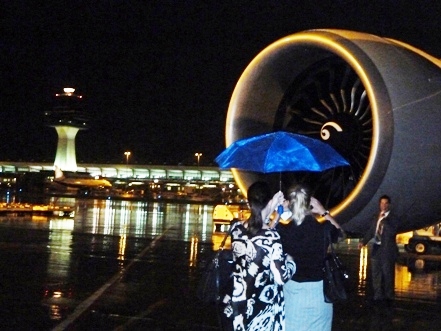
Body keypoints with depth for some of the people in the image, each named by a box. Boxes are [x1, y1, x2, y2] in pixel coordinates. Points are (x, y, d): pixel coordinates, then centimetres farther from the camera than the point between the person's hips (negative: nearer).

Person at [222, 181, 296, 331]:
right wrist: (291, 262, 1)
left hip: (237, 303, 5)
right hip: (263, 308, -5)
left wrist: (271, 210, 14)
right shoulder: (271, 237, -22)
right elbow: (281, 278, -18)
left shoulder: (236, 228, -6)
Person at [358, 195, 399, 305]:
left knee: (387, 275, 0)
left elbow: (392, 232, -22)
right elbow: (371, 231, 12)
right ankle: (378, 297, 18)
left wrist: (384, 220, -23)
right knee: (376, 275, 9)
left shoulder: (393, 218, -6)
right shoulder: (375, 217, 11)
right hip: (376, 249, 6)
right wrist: (363, 241, -4)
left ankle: (389, 298, 11)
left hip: (387, 250, -6)